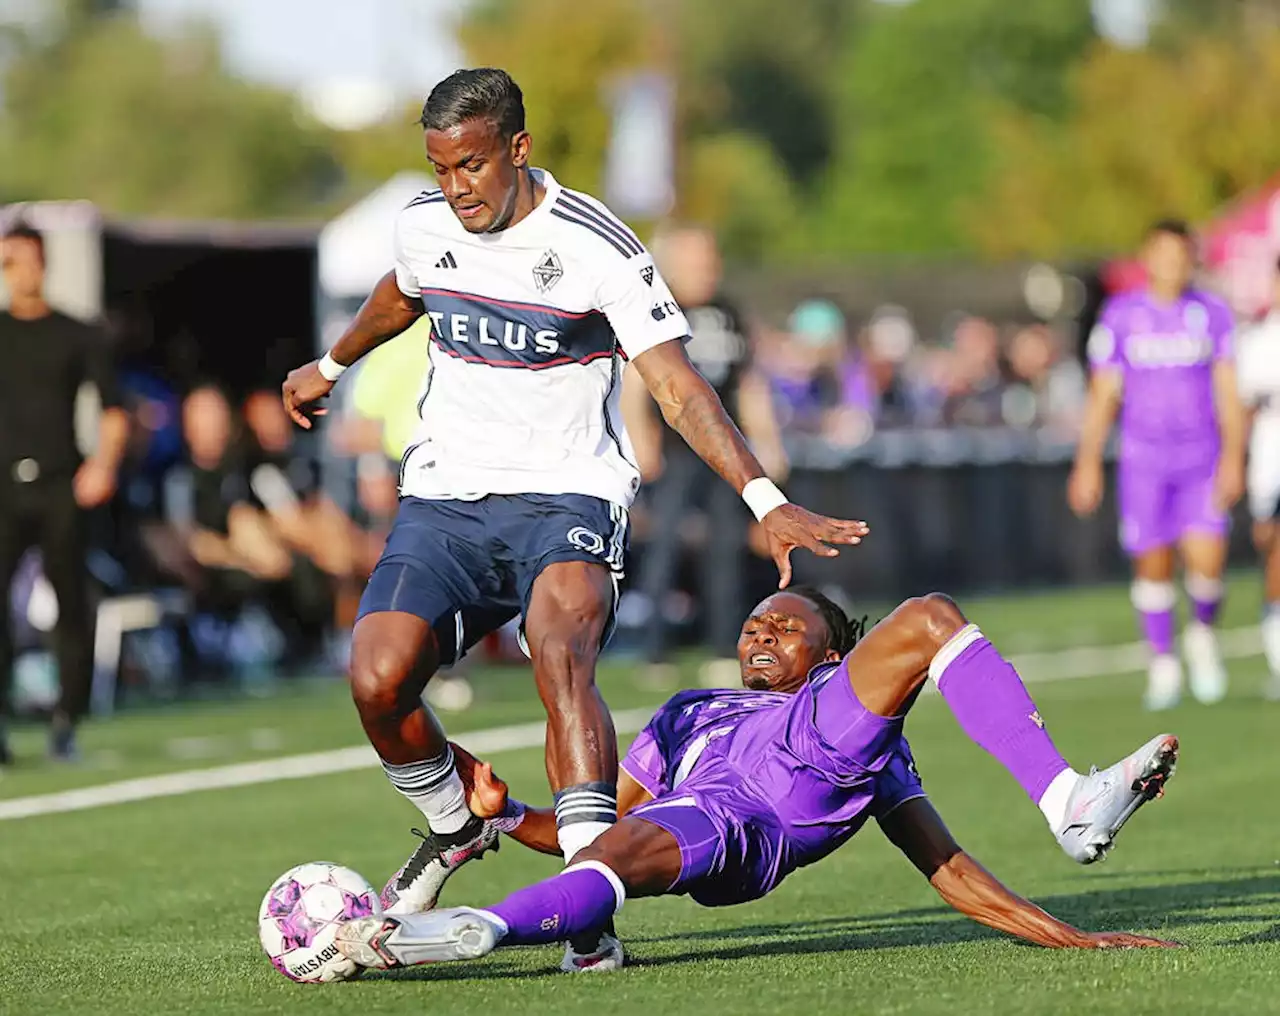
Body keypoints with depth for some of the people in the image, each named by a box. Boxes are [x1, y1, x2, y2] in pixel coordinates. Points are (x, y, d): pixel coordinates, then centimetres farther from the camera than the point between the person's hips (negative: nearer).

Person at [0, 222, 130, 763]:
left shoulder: (78, 337, 9)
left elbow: (112, 410, 4)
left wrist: (103, 463, -13)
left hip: (60, 486, 0)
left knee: (71, 603, -2)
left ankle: (66, 722, 5)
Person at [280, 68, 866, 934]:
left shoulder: (598, 246, -13)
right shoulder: (423, 227, 3)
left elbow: (678, 389, -17)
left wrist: (765, 500, -28)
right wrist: (331, 365, 47)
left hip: (565, 498, -4)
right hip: (443, 497, 5)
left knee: (559, 647, -34)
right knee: (377, 679, -16)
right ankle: (457, 825, 15)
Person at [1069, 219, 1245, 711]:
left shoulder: (1212, 314, 4)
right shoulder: (1120, 316, 2)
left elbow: (1229, 393, 4)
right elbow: (1103, 394, 7)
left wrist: (1233, 457, -6)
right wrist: (1088, 463, 4)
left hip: (1201, 459, 0)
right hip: (1144, 458, 0)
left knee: (1206, 560, -11)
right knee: (1153, 563, -2)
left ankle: (1202, 634, 19)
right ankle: (1162, 662, 15)